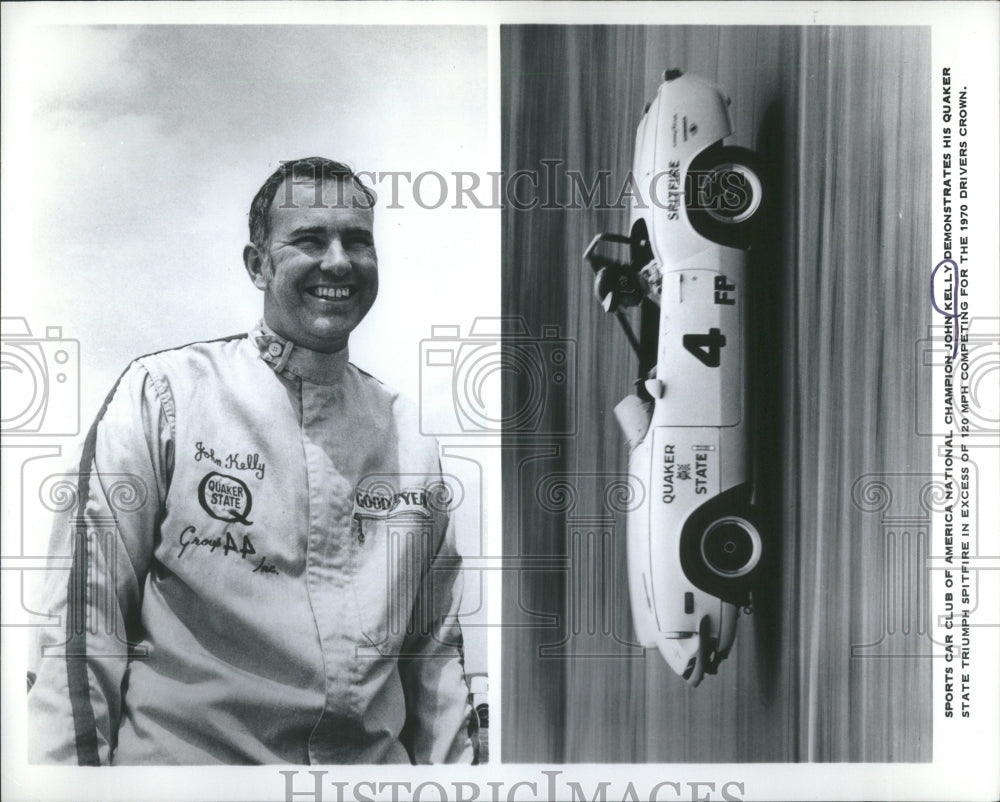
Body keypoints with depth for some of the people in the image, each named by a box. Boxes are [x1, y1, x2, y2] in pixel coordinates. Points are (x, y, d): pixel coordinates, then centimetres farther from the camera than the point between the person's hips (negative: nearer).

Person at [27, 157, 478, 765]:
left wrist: (454, 765, 5)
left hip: (374, 761, 3)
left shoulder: (412, 436, 4)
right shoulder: (161, 394, -7)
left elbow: (437, 648, 9)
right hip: (180, 754, -2)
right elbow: (84, 622, -8)